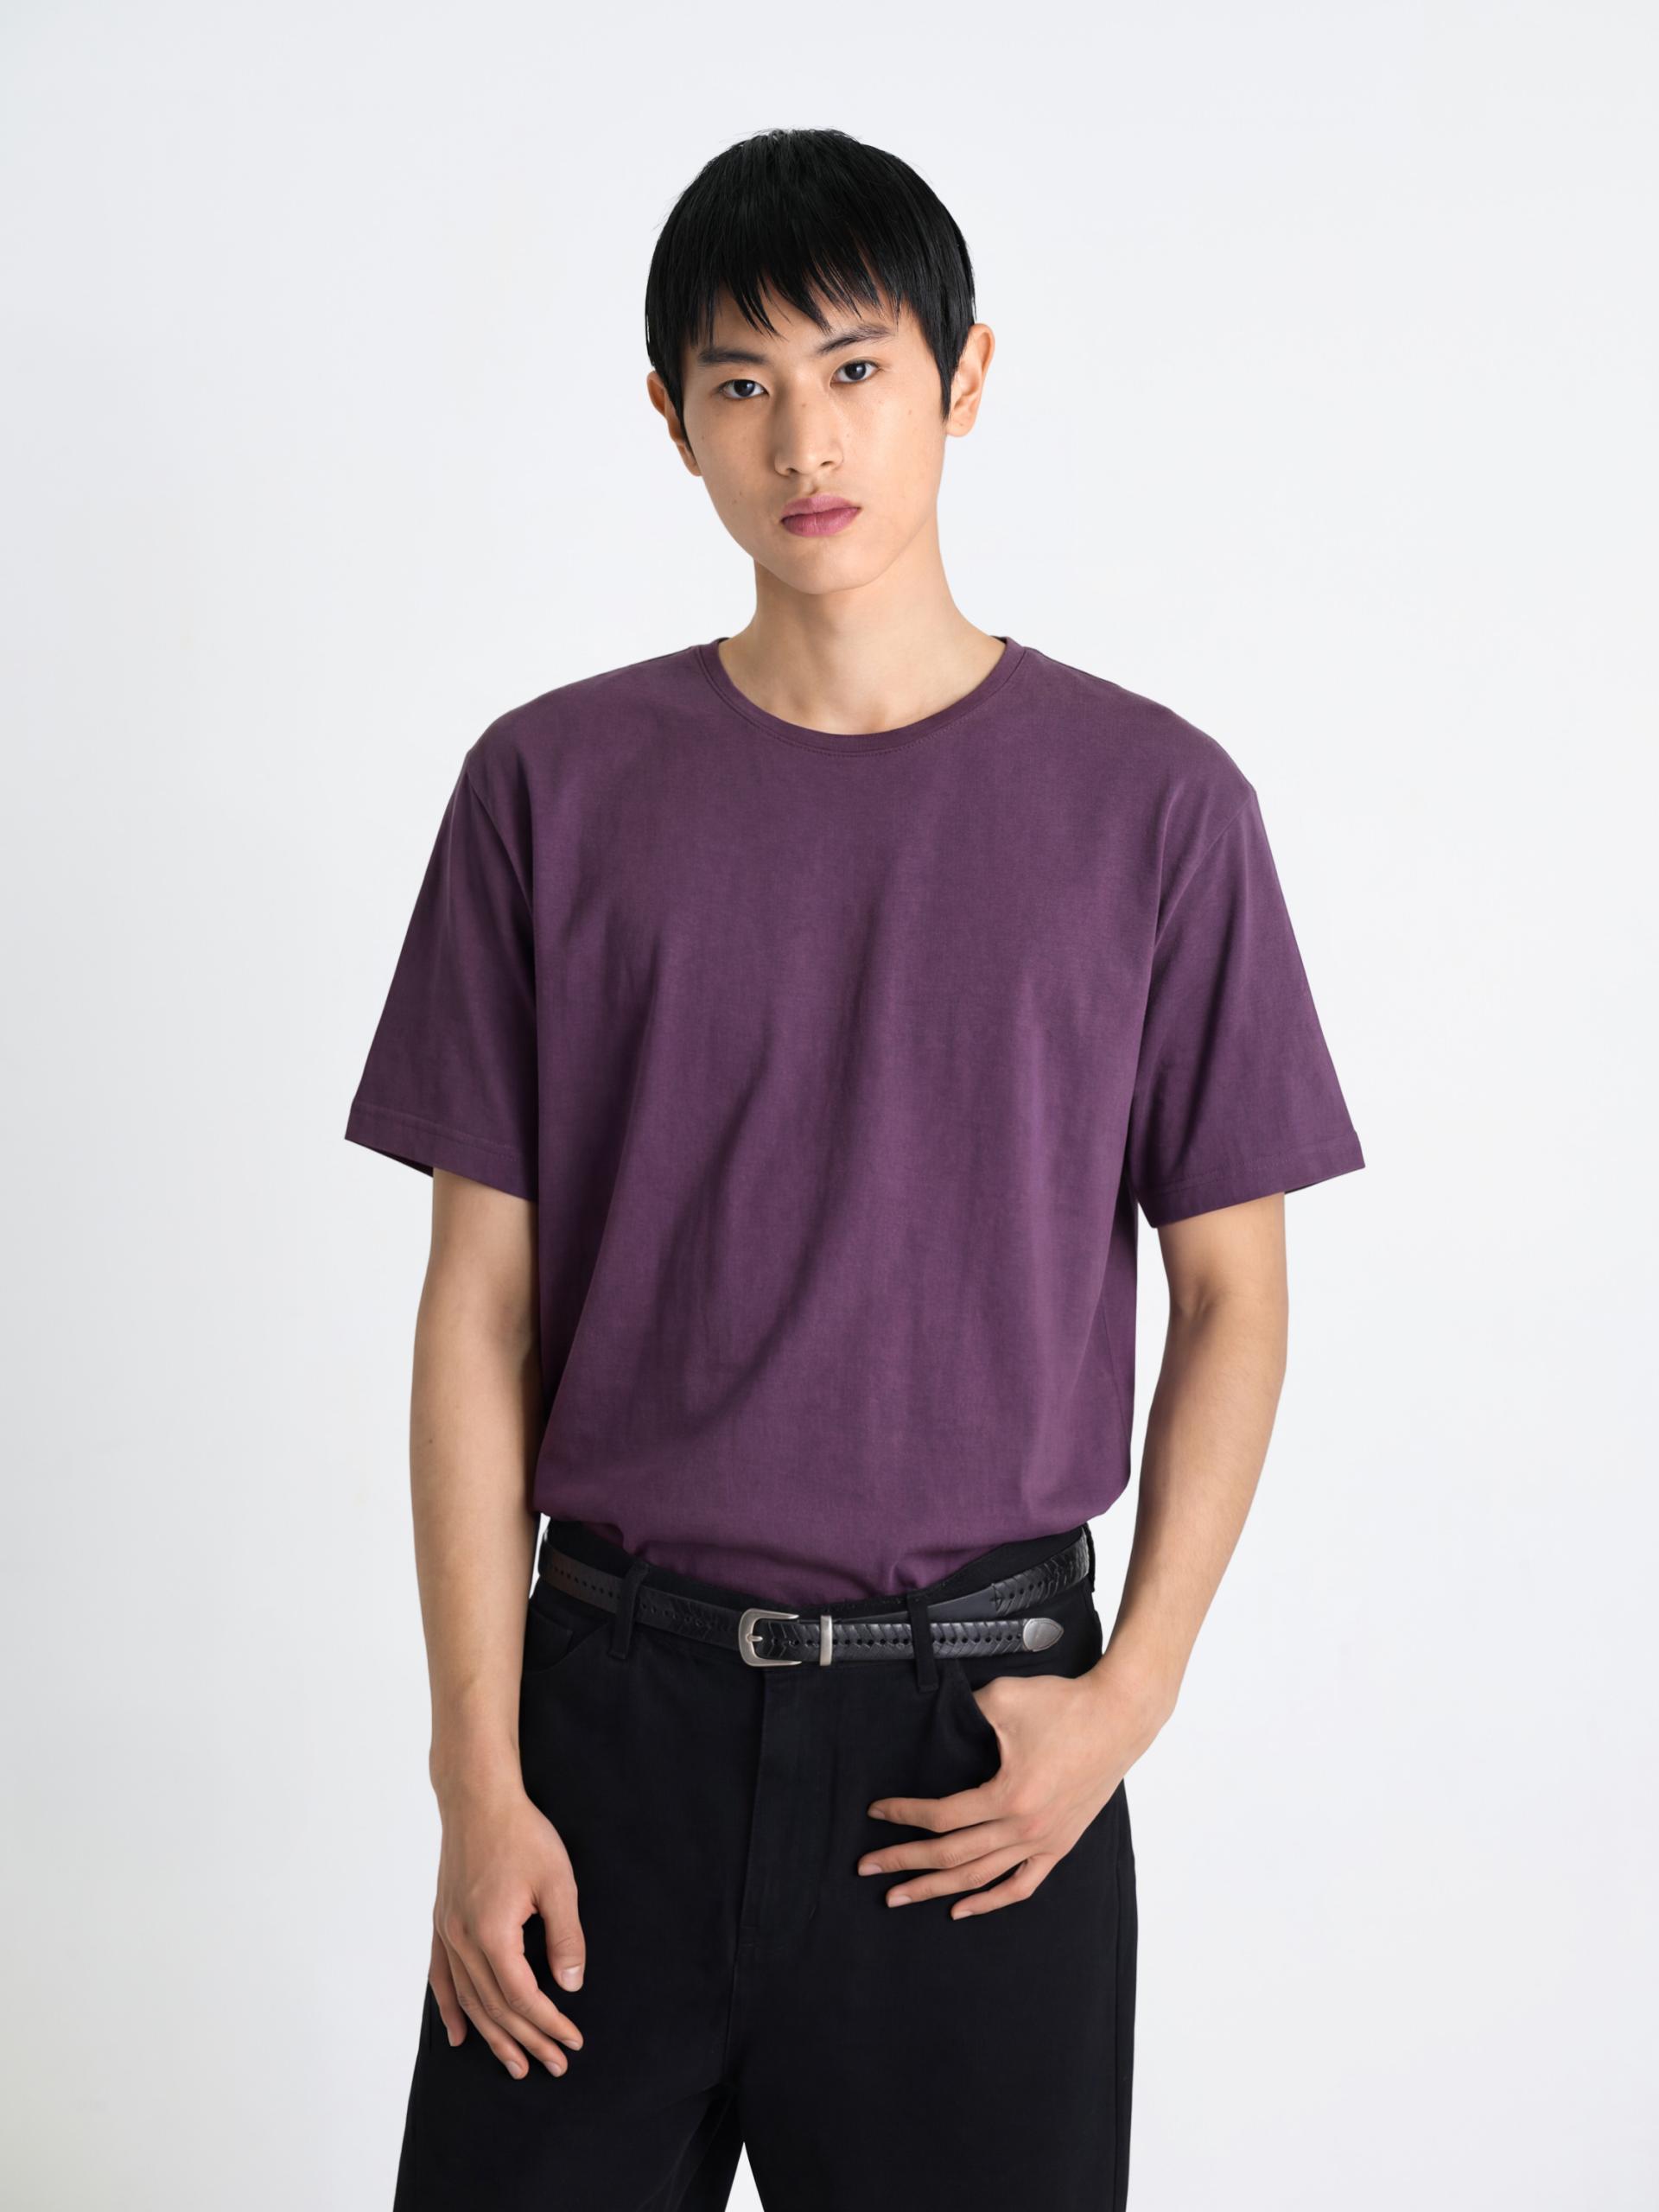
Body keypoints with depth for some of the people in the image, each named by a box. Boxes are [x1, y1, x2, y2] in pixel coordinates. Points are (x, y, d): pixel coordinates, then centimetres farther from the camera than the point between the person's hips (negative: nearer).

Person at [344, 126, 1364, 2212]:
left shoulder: (1152, 800, -1)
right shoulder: (553, 784, 1)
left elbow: (1230, 1293, 4)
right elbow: (481, 1302, 1)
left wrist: (1131, 1692, -6)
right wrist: (479, 1777, -3)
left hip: (978, 1715, 0)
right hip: (619, 1694, 1)